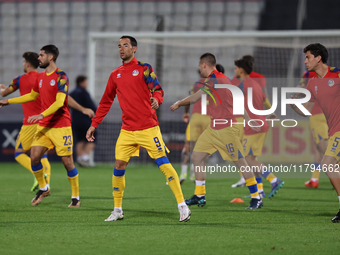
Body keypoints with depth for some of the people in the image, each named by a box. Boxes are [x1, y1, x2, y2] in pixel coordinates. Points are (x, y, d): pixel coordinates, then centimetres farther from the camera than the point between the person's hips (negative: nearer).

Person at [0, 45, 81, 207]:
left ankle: (76, 197, 8)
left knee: (67, 161, -4)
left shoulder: (60, 76, -12)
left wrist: (42, 115, -33)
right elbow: (32, 96, 28)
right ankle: (43, 189, 18)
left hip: (61, 126, -7)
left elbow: (59, 102, -21)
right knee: (34, 156, -3)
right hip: (43, 126, 7)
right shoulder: (41, 77, 12)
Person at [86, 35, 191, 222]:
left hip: (148, 128, -5)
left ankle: (182, 206, -6)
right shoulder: (115, 75, 14)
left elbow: (158, 90, -6)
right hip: (127, 130, 5)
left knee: (163, 163, -8)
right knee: (119, 166, -1)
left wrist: (156, 99, -29)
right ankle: (117, 210, 12)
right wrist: (94, 124, 17)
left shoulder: (144, 69, 1)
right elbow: (106, 102, 21)